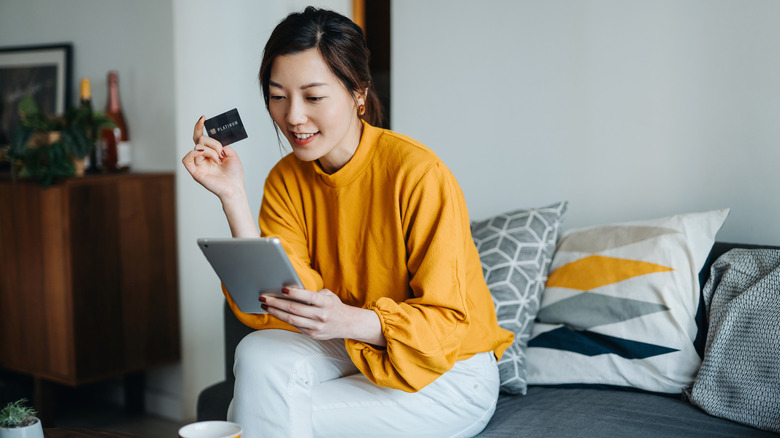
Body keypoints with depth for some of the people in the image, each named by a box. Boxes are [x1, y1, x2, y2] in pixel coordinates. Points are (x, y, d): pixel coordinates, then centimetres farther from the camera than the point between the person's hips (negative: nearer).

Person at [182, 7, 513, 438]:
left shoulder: (418, 174, -22)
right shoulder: (286, 180, -4)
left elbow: (446, 320, -19)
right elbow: (271, 309, -14)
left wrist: (350, 321, -37)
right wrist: (232, 195, -21)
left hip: (448, 372, -5)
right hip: (355, 350, 5)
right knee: (260, 356, -24)